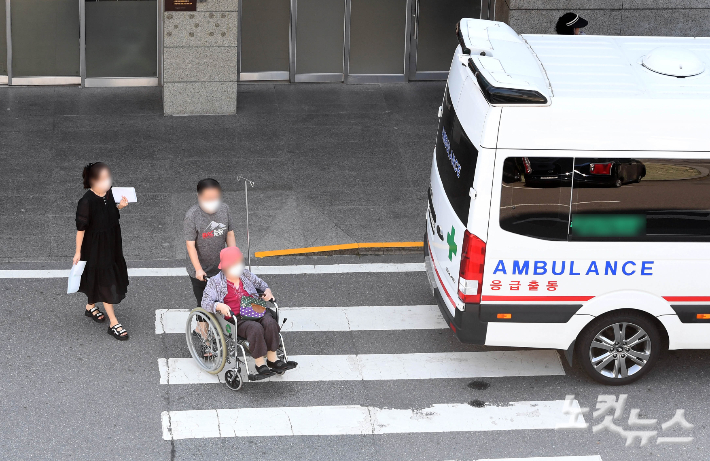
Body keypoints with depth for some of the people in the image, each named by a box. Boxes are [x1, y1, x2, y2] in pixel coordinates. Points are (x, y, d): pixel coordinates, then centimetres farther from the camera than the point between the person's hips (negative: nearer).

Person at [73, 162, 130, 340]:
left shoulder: (108, 193, -8)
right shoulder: (87, 202, -29)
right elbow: (81, 227, -20)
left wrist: (120, 206, -8)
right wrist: (78, 252, -13)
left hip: (111, 243, 7)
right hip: (95, 246, -7)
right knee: (105, 281, 1)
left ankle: (90, 306, 48)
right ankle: (113, 323, 10)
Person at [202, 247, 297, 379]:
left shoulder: (245, 274, 17)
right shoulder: (215, 282, 3)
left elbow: (260, 283, 32)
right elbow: (206, 302, -4)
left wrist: (267, 291, 9)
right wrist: (219, 306, -24)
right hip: (236, 319, -5)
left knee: (270, 322, -28)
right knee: (256, 328, -35)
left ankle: (272, 358, -20)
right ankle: (260, 363, -26)